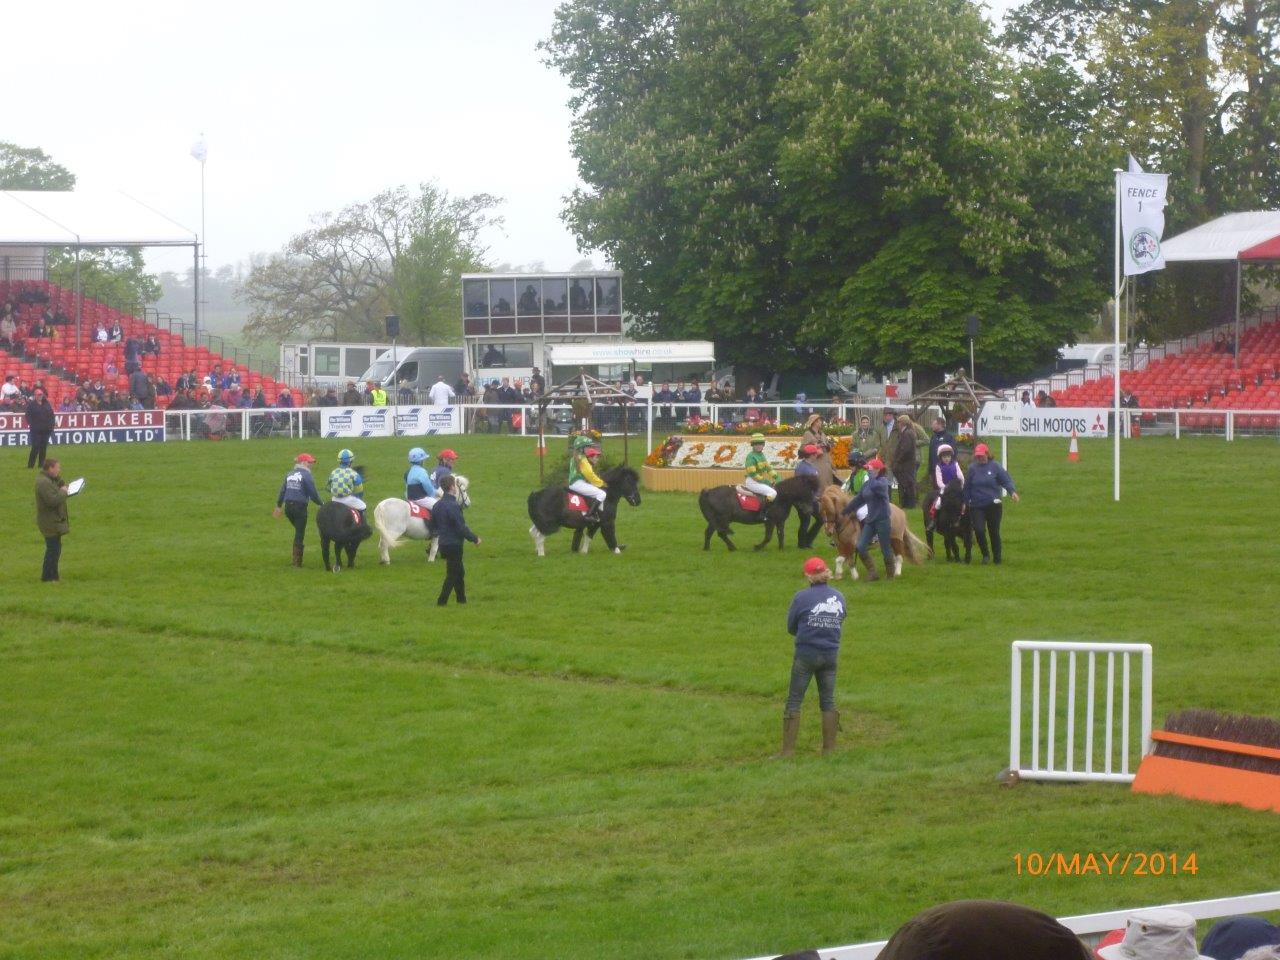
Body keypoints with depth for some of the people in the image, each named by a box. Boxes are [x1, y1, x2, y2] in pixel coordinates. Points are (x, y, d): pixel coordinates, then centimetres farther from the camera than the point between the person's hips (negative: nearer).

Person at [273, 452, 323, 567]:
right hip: (300, 506, -6)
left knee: (298, 531, 21)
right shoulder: (306, 475, -10)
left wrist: (278, 506, 27)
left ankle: (296, 559, 20)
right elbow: (313, 493, -11)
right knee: (299, 533, 2)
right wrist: (321, 503, 6)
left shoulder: (289, 474, 11)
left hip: (288, 506, 6)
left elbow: (283, 490, 17)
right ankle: (297, 562, 4)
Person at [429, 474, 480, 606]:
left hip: (444, 544, 9)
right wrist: (474, 538, -10)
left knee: (459, 573, 19)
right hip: (454, 544, -9)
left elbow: (431, 526, 15)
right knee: (452, 574, -1)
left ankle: (462, 599, 25)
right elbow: (461, 527, -21)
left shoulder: (437, 506, 7)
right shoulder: (453, 506, -20)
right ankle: (441, 602, -2)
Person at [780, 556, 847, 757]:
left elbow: (790, 627, -2)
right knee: (828, 701, 12)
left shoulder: (802, 597, -10)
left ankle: (788, 750, -1)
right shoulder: (839, 597, 2)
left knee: (794, 701, 2)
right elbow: (840, 623, 8)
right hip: (831, 655, 4)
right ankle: (829, 748, 13)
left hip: (806, 655, -4)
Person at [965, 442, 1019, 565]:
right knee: (979, 530, -12)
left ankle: (997, 558, 19)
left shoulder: (995, 467, -4)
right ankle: (985, 555, 8)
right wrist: (965, 502, 11)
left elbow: (1006, 480, -11)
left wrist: (1013, 491, -29)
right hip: (976, 507, 1)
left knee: (994, 532, 5)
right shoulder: (973, 468, 4)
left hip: (993, 504, -1)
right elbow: (967, 487, 11)